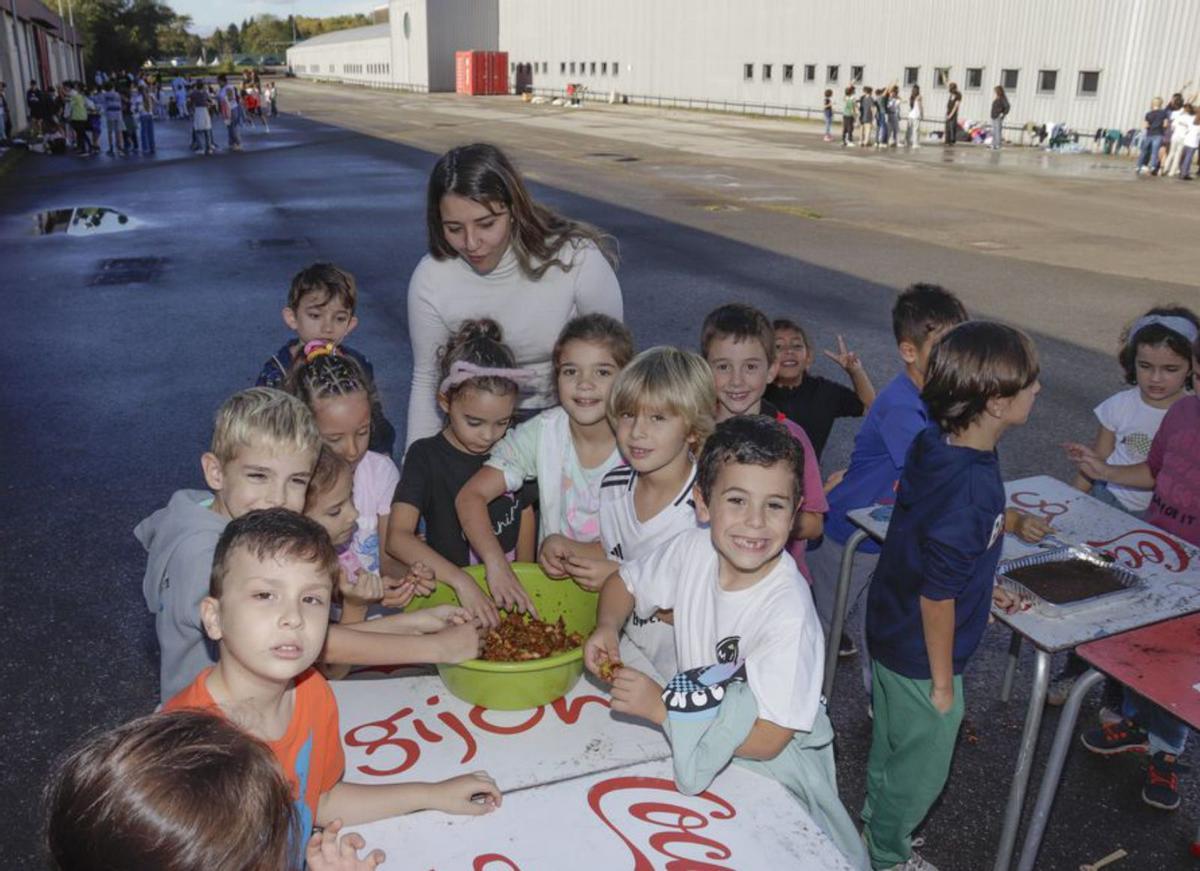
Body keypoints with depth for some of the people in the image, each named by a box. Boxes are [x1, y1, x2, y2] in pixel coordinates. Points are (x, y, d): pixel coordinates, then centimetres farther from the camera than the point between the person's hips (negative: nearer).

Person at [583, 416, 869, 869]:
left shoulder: (788, 611, -28)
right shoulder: (693, 550, -13)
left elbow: (767, 739, -26)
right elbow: (624, 581, 6)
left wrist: (662, 708, -26)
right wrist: (607, 627, -14)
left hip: (771, 764, -4)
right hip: (695, 740, 4)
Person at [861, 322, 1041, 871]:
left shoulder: (932, 445, -7)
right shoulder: (971, 488, -33)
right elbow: (937, 596, -27)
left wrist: (977, 583, 18)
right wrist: (942, 684, -15)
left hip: (889, 634, 8)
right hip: (921, 657, -8)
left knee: (891, 750, 29)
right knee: (922, 772, 16)